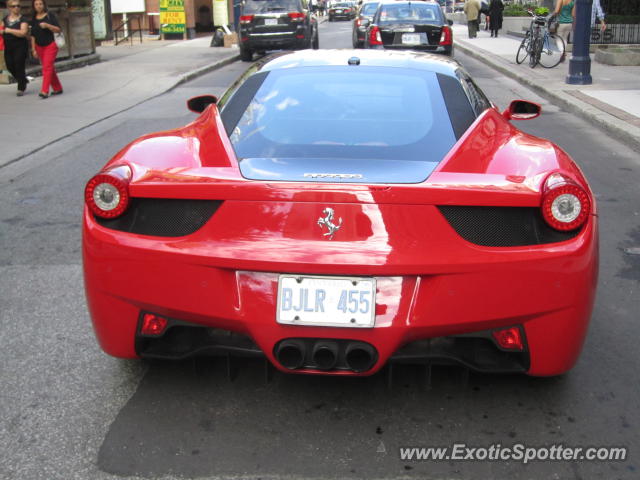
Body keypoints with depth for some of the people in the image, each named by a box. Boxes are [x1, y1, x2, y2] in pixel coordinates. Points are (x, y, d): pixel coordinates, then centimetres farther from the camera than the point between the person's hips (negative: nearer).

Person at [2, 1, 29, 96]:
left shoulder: (22, 20, -5)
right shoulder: (5, 19, 12)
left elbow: (23, 33, -18)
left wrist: (9, 30, -15)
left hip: (20, 46, -6)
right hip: (8, 47, 6)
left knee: (19, 67, -6)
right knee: (10, 67, 4)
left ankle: (21, 89, 5)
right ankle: (23, 80, 29)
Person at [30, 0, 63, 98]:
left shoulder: (50, 15, -4)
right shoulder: (33, 19, 6)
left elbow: (59, 30, -8)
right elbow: (33, 36, 9)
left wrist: (47, 25, -23)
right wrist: (33, 49, 5)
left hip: (50, 45, -5)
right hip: (39, 47, 5)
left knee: (47, 67, -15)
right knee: (50, 68, 10)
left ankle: (45, 91, -21)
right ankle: (58, 88, 21)